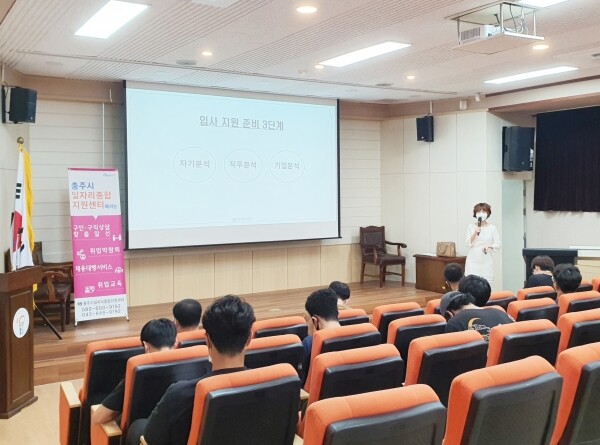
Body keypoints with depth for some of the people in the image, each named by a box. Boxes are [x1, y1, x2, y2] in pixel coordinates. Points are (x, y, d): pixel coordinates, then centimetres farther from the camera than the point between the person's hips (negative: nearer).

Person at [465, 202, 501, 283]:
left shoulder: (492, 228, 2)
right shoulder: (471, 226, 4)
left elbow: (498, 244, 2)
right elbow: (468, 243, -1)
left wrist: (489, 246, -17)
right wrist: (475, 233, -15)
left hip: (486, 262, 0)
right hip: (473, 261, 0)